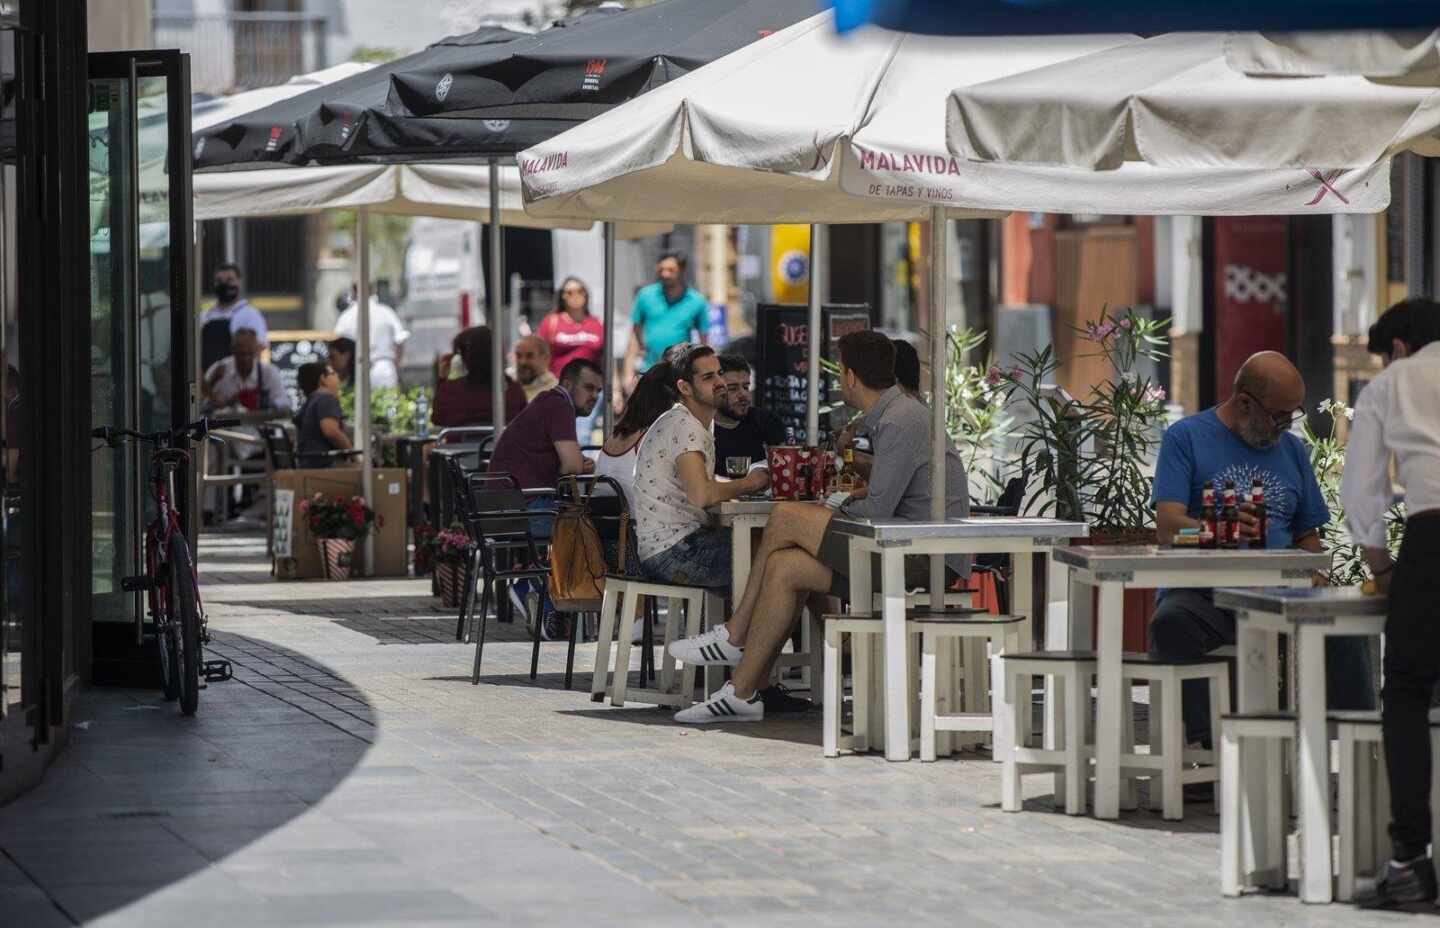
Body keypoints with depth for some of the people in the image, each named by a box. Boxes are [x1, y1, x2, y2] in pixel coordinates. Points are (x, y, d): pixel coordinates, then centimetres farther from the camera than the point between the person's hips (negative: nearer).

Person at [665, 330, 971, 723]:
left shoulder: (900, 423, -15)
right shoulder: (893, 414, 18)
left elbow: (877, 512, -17)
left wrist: (827, 515, 1)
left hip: (931, 558, -10)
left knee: (787, 518, -13)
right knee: (784, 566, 1)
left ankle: (733, 636, 2)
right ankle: (743, 693, 1)